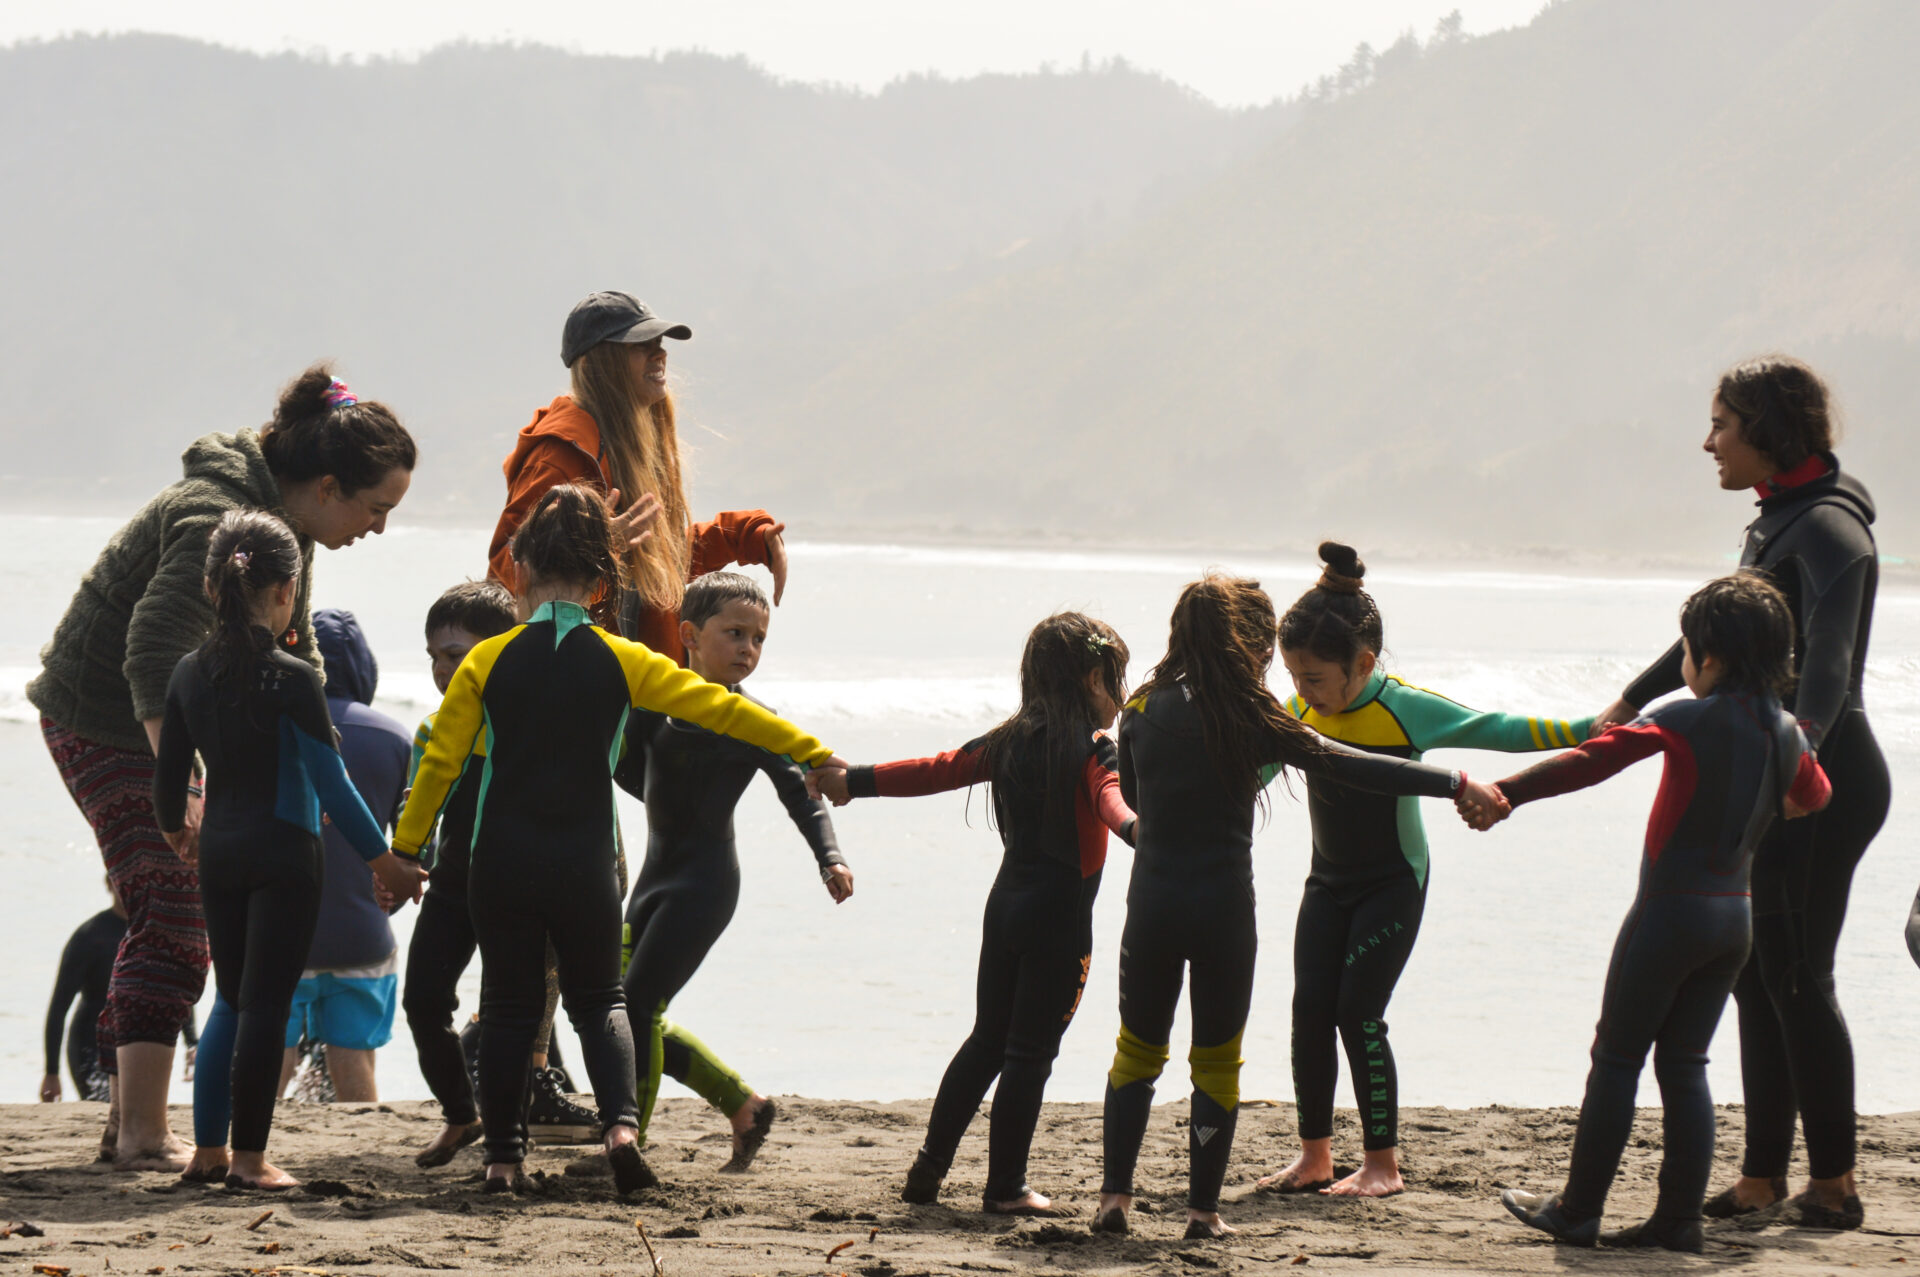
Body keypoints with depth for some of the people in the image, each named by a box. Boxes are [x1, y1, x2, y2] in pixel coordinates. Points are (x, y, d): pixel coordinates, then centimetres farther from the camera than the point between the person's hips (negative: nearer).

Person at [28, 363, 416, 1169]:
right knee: (173, 920, -15)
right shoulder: (220, 521, -28)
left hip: (157, 721, 10)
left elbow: (290, 652, 18)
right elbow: (154, 652, -38)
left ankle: (133, 1121, 24)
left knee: (170, 919, 15)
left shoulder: (286, 528, 3)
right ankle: (143, 1136, -16)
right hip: (103, 721, -10)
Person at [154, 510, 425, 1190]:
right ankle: (249, 1159, -4)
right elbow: (332, 783, -13)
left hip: (218, 854, 5)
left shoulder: (190, 673, 2)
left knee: (234, 1001, 15)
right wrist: (387, 862, -5)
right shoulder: (291, 680, -14)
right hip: (282, 854, -5)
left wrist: (174, 831, 32)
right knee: (266, 1005, -3)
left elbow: (169, 771, 11)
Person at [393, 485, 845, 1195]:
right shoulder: (623, 663, -3)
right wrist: (813, 753, 8)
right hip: (585, 869, 0)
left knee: (508, 1008, 12)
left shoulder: (487, 663, -3)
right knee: (600, 1002, 14)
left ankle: (503, 1157, 9)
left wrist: (404, 848, 9)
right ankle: (621, 1123, -9)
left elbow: (440, 762, -1)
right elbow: (721, 709, 0)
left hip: (501, 866, 0)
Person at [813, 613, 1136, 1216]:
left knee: (986, 1041, 17)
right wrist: (1133, 827, -52)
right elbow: (1109, 795, -32)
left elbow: (938, 769, 13)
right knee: (1030, 1052, -1)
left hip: (1006, 900, 7)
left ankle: (928, 1168, 19)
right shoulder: (1093, 749, -11)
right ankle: (1005, 1188, 3)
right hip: (1060, 915, -7)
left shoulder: (1011, 740, 9)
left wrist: (854, 782, 22)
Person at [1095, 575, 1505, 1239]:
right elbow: (1355, 768, -12)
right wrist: (1459, 785, -9)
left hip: (1151, 904, 3)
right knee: (1216, 1062, 10)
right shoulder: (1249, 721, -10)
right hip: (1223, 910, -3)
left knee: (1137, 1052, 16)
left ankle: (1114, 1196, 11)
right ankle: (1203, 1210, 11)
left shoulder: (1143, 709, 1)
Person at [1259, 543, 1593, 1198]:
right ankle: (1314, 1156, 9)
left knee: (1358, 1013, -11)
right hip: (1329, 880, 5)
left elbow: (1498, 731, -17)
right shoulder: (1299, 714, -3)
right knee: (1310, 1009, -2)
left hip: (1393, 885, -5)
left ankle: (1382, 1163, 0)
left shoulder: (1407, 709, -18)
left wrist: (1595, 728, -25)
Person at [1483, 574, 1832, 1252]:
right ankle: (1679, 1217, 8)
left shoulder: (1692, 719, -14)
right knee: (1684, 1065, 12)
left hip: (1671, 910, -6)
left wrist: (1505, 792, -23)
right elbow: (1814, 794, 27)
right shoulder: (1787, 733, 6)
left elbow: (1596, 757, -21)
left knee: (1616, 1057, 3)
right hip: (1734, 913, 6)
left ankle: (1578, 1209, 6)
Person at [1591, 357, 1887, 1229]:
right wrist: (1633, 701, 41)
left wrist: (1801, 746, -50)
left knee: (1796, 977, -8)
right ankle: (1762, 1177, 15)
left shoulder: (1827, 528, -16)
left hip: (1823, 777, -10)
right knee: (1756, 976, 10)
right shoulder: (1780, 521, 16)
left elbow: (1829, 651, -34)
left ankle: (1834, 1182, -2)